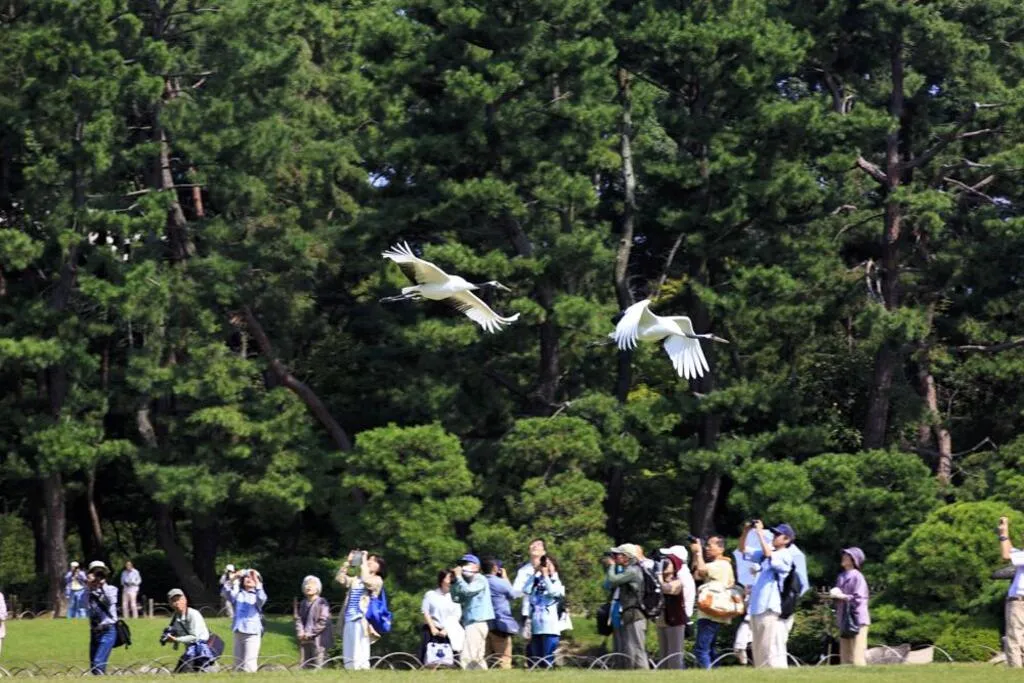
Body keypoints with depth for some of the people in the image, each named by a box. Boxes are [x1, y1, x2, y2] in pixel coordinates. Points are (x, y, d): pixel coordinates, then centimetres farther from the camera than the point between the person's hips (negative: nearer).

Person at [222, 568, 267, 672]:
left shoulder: (256, 595, 4)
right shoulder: (237, 594, 13)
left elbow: (262, 599, -19)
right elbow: (225, 593, -5)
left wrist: (257, 583, -28)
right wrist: (232, 579, -18)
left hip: (252, 633, -5)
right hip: (238, 632, 5)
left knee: (249, 666, -13)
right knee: (238, 665, 11)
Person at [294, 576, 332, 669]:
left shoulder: (322, 603, -4)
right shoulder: (303, 603, 15)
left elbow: (323, 621, -10)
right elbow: (298, 619, 15)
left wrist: (310, 633, -12)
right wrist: (300, 632, -2)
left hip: (318, 639, -6)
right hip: (304, 640, 6)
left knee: (317, 666, -8)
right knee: (303, 666, 4)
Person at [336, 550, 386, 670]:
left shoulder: (377, 580, 3)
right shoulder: (356, 580, 23)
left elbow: (367, 581, -18)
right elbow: (340, 578, 16)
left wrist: (363, 562, -8)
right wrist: (348, 562, 11)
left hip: (361, 620, -7)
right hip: (349, 620, 7)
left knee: (360, 657, -15)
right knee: (348, 658, 4)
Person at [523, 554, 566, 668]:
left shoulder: (557, 582, 6)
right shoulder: (536, 582, 14)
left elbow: (553, 591, -15)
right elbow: (526, 590, -3)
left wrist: (545, 575, -8)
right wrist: (535, 573, 0)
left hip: (550, 628, -4)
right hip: (536, 627, 4)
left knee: (547, 660, -9)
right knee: (535, 661, 5)